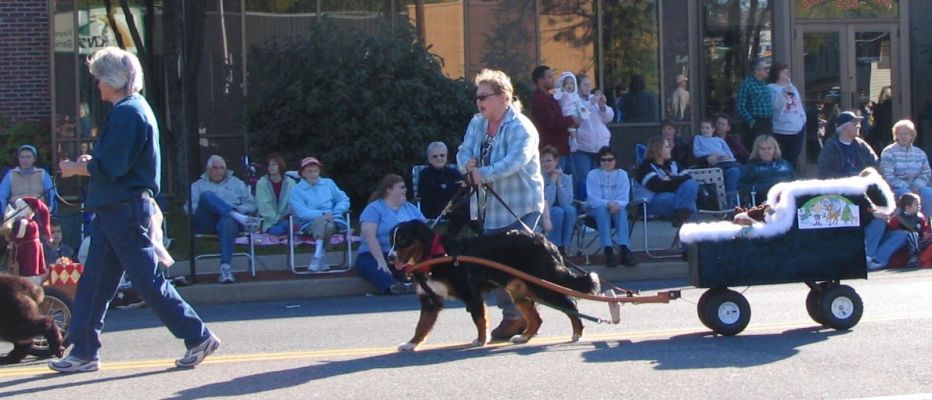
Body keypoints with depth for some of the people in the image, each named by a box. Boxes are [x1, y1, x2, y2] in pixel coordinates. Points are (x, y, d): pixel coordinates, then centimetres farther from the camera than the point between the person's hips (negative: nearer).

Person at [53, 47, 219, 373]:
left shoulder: (128, 113, -16)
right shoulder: (133, 109, 16)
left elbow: (109, 168, -21)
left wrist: (75, 169, -5)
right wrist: (90, 162, 9)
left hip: (126, 213, -10)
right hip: (115, 211, 10)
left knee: (149, 281, -6)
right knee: (93, 283, 10)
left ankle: (198, 337, 1)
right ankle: (84, 352, 15)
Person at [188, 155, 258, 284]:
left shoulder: (237, 183, 28)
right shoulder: (198, 185, 26)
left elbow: (251, 204, 19)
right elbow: (190, 207, 10)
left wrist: (237, 209, -2)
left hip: (229, 218, 0)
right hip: (206, 223, 0)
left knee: (227, 222, -40)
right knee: (207, 195, -29)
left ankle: (225, 267, -49)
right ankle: (236, 216, -36)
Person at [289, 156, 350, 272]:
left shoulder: (329, 183, 16)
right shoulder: (297, 191, 5)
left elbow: (344, 200, 13)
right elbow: (301, 212, -11)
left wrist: (334, 213, -7)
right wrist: (322, 214, -22)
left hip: (332, 220, 2)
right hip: (310, 223, -2)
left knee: (328, 226, -35)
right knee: (321, 221, -37)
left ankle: (317, 258, -24)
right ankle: (319, 259, -42)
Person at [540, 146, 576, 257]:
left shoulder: (566, 178, -2)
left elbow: (566, 202, -16)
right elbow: (547, 203, -24)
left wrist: (558, 182, -19)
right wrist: (552, 181, -22)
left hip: (563, 215, 3)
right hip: (543, 215, -3)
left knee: (570, 210, -30)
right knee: (558, 211, -34)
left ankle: (563, 247, -24)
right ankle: (555, 249, -25)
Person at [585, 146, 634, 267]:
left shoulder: (622, 174, 0)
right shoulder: (593, 174, -5)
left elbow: (624, 198, -6)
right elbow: (593, 199, -14)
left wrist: (617, 204, -30)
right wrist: (608, 203, -33)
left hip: (616, 207, 2)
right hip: (595, 208, -1)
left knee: (621, 210, -32)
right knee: (602, 209, -36)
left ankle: (623, 249, -41)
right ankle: (608, 251, -43)